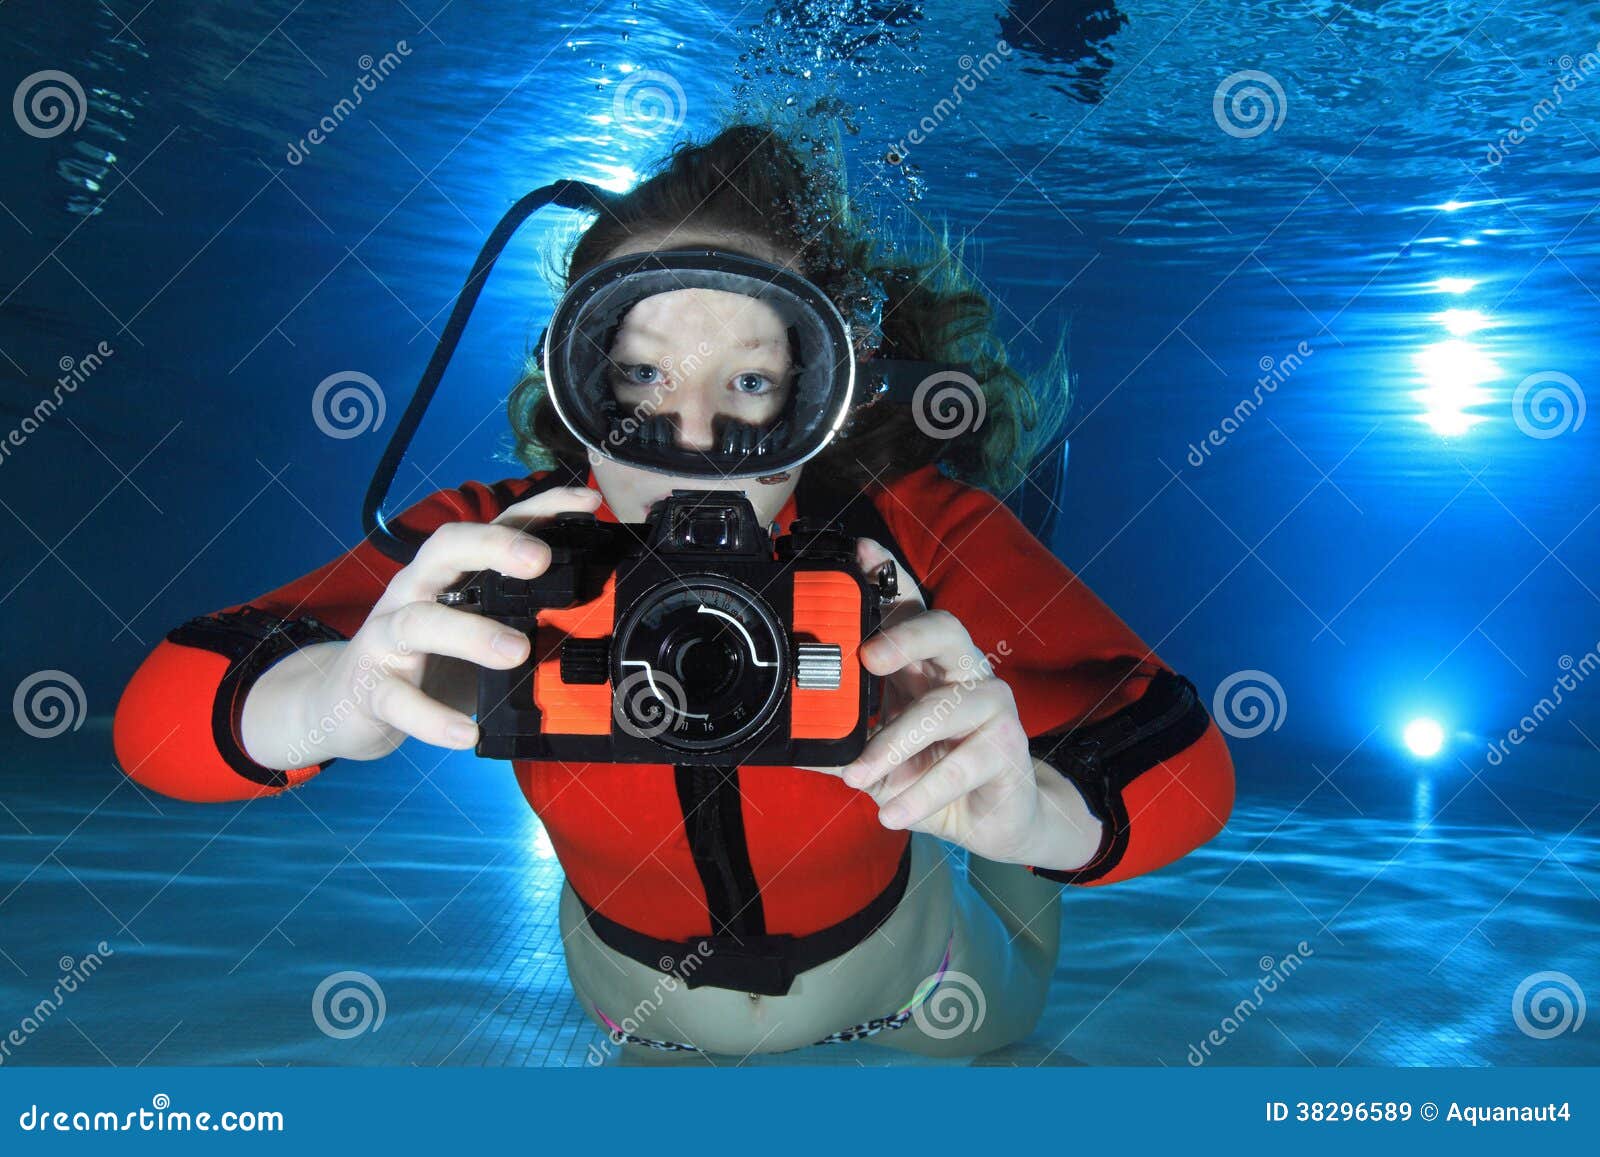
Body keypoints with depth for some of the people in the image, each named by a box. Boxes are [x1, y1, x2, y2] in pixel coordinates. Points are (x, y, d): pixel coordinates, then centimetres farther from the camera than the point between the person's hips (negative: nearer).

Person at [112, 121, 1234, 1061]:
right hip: (630, 979, 1)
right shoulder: (491, 547, -33)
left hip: (883, 959, 0)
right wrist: (333, 694, -62)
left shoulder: (908, 528, -36)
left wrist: (1035, 812, -64)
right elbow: (162, 716, -37)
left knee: (1003, 1033, 36)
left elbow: (1184, 767, -39)